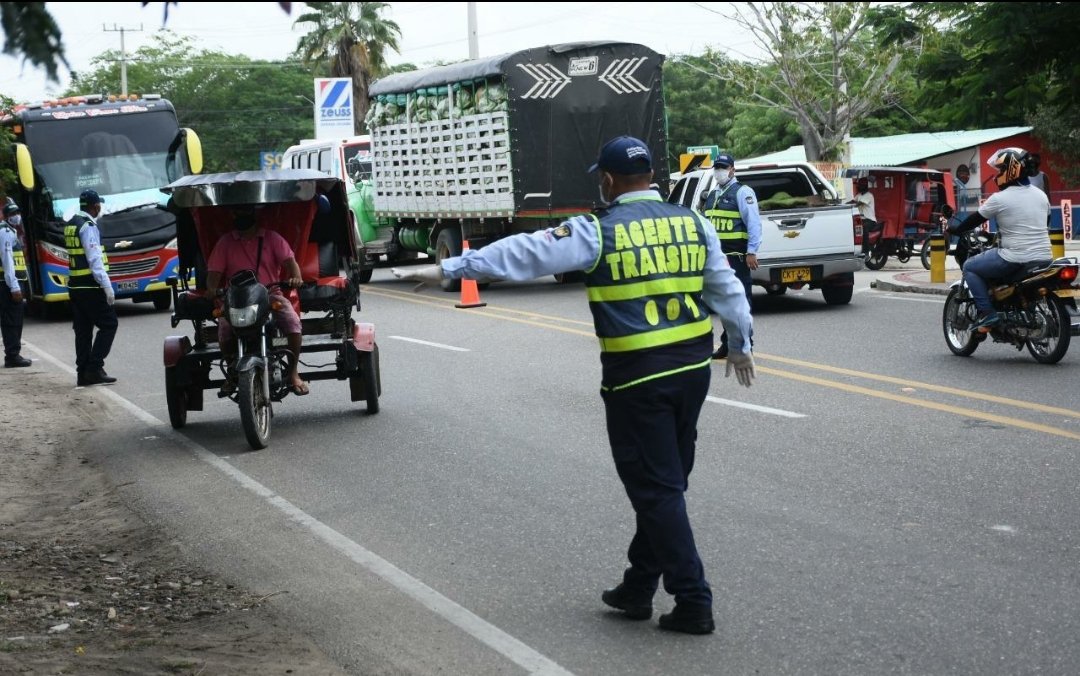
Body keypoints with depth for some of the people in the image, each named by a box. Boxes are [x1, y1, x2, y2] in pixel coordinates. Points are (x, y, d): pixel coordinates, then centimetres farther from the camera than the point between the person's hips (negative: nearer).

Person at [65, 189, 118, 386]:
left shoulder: (71, 224, 14)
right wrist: (107, 286, -19)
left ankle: (83, 373, 10)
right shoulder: (88, 226, -13)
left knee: (83, 329, 10)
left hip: (75, 286, 9)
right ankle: (94, 368, -8)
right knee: (109, 324, -2)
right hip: (90, 286, -9)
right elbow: (94, 259, -19)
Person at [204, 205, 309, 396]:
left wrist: (296, 278, -22)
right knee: (225, 326, -30)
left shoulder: (271, 238, 12)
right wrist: (214, 291, -16)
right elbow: (213, 274, 7)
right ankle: (232, 372, -5)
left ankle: (293, 373, -11)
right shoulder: (225, 242, 14)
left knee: (292, 321, -29)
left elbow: (289, 261, 1)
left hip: (270, 294, 0)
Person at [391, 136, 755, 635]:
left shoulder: (597, 232, -9)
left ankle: (693, 602, 2)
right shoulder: (693, 223, 6)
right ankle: (639, 588, 25)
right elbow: (726, 289, 13)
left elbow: (523, 254, -9)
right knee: (665, 482, 15)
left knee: (656, 489, 2)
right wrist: (740, 343, 27)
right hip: (693, 368, 6)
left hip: (636, 377, -6)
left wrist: (449, 269, -5)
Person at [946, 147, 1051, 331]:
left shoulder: (1000, 199, -10)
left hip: (1014, 259, -7)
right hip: (1044, 259, 7)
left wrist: (955, 230, 20)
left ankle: (987, 313, -2)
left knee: (970, 267, 10)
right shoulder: (1041, 195, 10)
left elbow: (976, 219, 2)